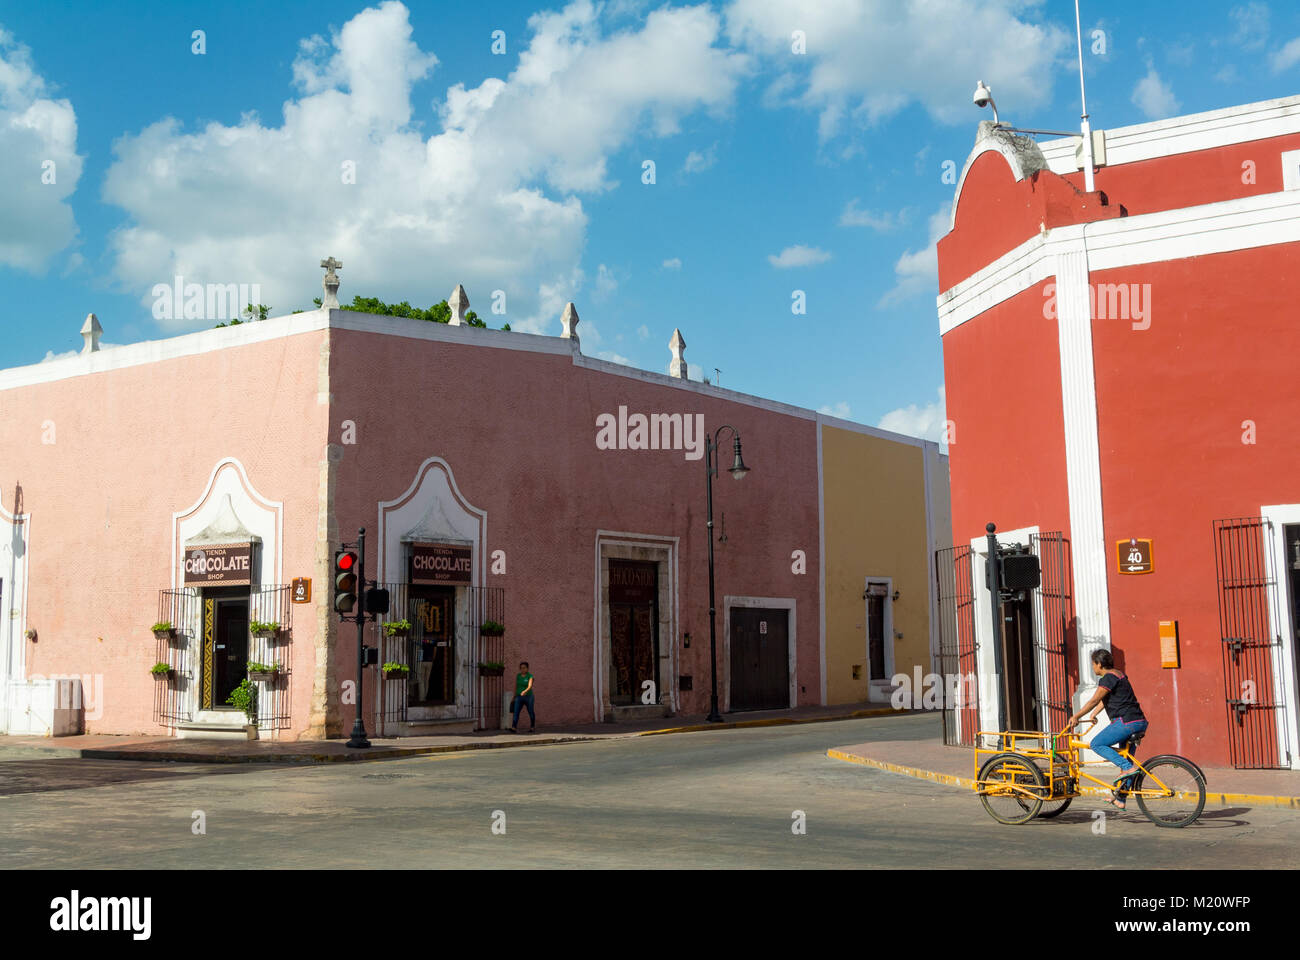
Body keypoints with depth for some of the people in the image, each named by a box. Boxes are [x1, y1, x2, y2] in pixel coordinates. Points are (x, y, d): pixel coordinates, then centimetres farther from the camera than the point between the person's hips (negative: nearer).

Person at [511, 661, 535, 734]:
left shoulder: (530, 676, -10)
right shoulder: (517, 676, 3)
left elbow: (530, 686, -26)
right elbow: (515, 687, 11)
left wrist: (525, 691, -45)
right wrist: (514, 697, 13)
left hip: (528, 697, -3)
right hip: (519, 698, 3)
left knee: (531, 713, 10)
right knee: (516, 712, -15)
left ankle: (533, 727, 32)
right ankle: (514, 728, -27)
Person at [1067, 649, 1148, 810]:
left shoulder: (1108, 678, -10)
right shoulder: (1117, 675, 21)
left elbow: (1094, 701, -11)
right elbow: (1102, 701, 28)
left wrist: (1076, 717, -4)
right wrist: (1092, 716, 28)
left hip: (1127, 722, -10)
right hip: (1139, 722, 10)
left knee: (1096, 744, -4)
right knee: (1126, 758, 14)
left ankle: (1127, 768, -15)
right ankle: (1120, 800, 17)